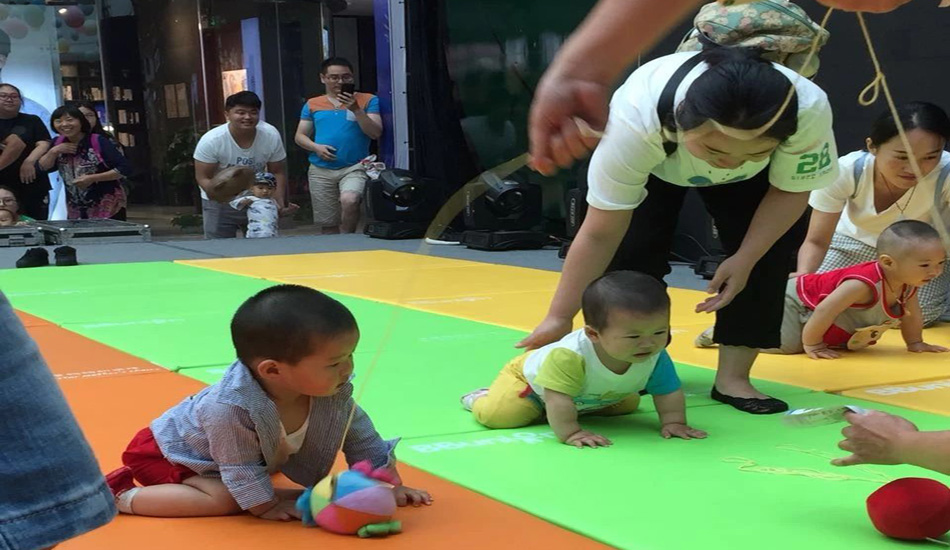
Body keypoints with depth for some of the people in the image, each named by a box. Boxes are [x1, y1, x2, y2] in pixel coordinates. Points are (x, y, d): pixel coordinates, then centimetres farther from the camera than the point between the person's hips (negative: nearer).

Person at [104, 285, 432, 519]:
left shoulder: (333, 394, -23)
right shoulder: (230, 408, -43)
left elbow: (361, 439, -8)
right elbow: (241, 472, -30)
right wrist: (268, 506, -20)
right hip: (167, 451, -8)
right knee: (224, 500, -26)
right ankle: (121, 495, -14)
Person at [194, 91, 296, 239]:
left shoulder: (271, 135, -15)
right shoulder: (211, 140, -23)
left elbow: (277, 173, -5)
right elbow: (204, 178, -18)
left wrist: (281, 204, -18)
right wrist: (230, 200, -32)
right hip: (219, 204, -2)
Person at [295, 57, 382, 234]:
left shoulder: (367, 100, 3)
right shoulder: (312, 104, 11)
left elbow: (375, 133, -5)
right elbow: (300, 136, 14)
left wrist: (356, 109, -15)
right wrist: (316, 147, -6)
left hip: (354, 168, -3)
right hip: (321, 171, 3)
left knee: (349, 200, -32)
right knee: (328, 225, 3)